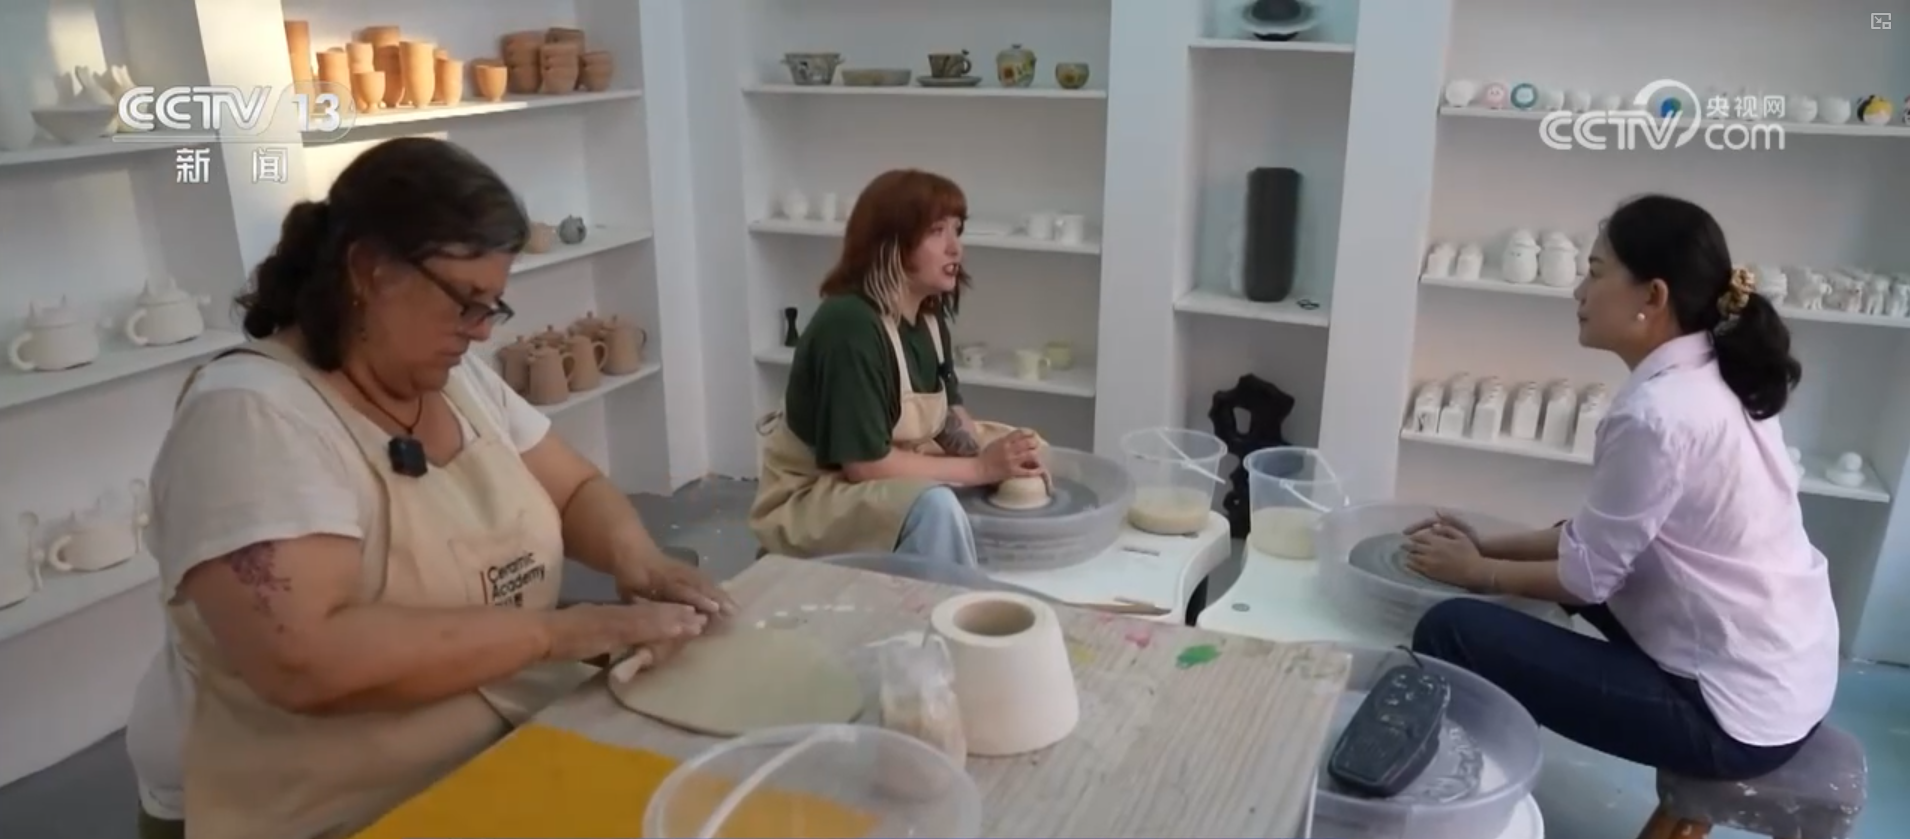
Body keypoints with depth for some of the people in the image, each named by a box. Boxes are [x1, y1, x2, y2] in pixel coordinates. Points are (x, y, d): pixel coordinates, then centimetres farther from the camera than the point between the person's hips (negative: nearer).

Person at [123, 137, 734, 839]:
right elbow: (305, 662, -30)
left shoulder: (460, 378, 3)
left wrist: (634, 557, -9)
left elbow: (577, 490, 12)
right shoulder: (248, 415, -19)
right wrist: (561, 631, -26)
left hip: (507, 757, 7)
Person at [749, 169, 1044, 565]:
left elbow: (947, 414, 6)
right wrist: (982, 468, -23)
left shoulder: (929, 316, -1)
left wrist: (996, 453, -15)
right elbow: (867, 465, -28)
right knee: (934, 506, -34)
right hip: (810, 502, -9)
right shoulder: (849, 325, -27)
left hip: (890, 484, 9)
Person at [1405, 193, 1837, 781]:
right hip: (1783, 674, 10)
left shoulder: (1656, 411, -24)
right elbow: (1605, 536, 12)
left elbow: (1587, 577, -15)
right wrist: (1492, 546, 9)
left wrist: (1477, 570, 0)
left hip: (1738, 709, -10)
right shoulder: (1710, 381, 4)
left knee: (1452, 633, -13)